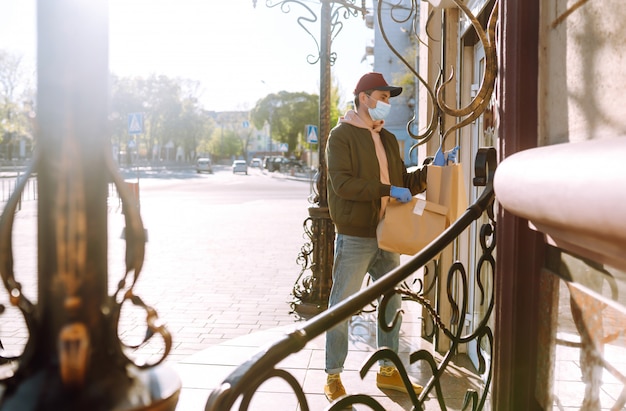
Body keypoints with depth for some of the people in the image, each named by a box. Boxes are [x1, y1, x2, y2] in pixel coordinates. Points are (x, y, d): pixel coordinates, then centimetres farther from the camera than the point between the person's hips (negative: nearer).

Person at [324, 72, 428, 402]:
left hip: (387, 237, 7)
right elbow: (342, 183, -18)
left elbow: (404, 183, 17)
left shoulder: (388, 139, 16)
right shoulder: (341, 136, -6)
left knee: (392, 303, 13)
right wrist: (388, 190, -21)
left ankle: (387, 371, 28)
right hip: (354, 238, -7)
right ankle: (333, 376, 13)